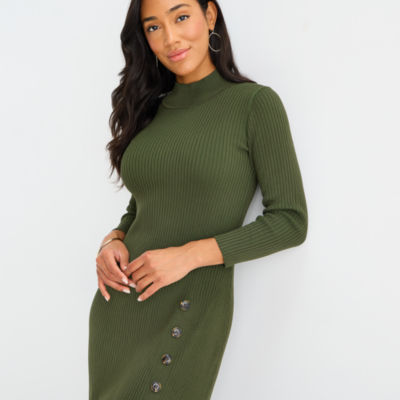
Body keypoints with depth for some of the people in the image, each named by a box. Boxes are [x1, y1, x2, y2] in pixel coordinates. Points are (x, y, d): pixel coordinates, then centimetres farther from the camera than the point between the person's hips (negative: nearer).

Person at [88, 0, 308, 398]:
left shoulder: (255, 103, -7)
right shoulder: (151, 111, 8)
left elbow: (290, 221, -10)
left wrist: (190, 254, -18)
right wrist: (113, 241, -5)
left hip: (188, 318, -5)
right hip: (118, 305, 5)